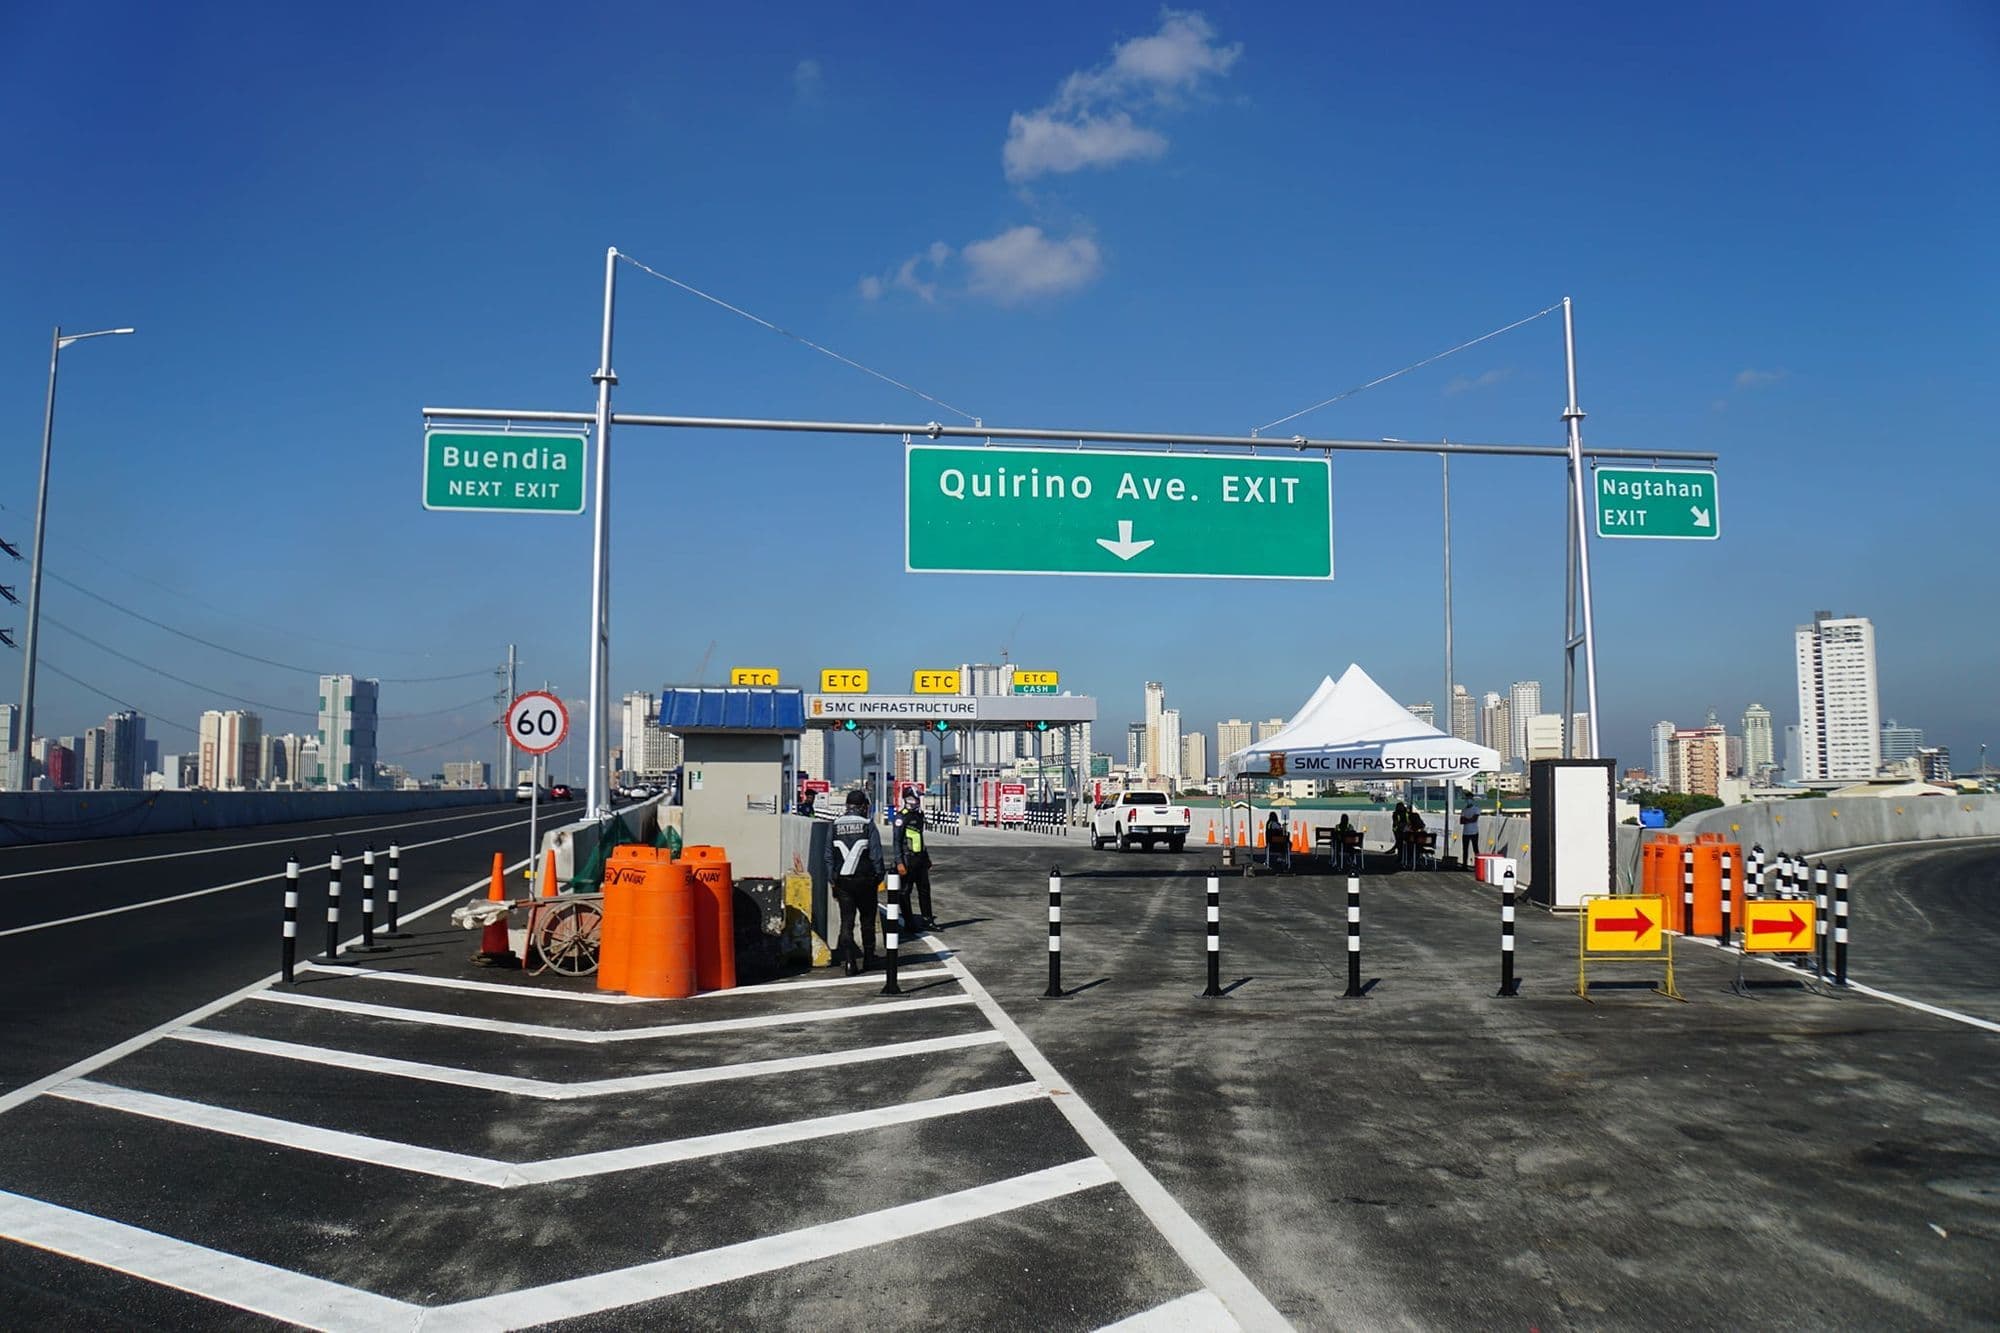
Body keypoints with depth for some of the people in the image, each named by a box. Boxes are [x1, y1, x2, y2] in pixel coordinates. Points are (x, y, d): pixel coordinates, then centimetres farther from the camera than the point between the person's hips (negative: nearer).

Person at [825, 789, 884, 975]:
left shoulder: (834, 825, 2)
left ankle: (849, 962, -7)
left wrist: (832, 882, 10)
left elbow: (829, 856, 4)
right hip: (865, 880, -2)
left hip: (842, 881, 2)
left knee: (846, 921, 3)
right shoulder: (868, 824, -7)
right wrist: (879, 876, 5)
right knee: (867, 920, 14)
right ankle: (868, 959, 21)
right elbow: (876, 855, -8)